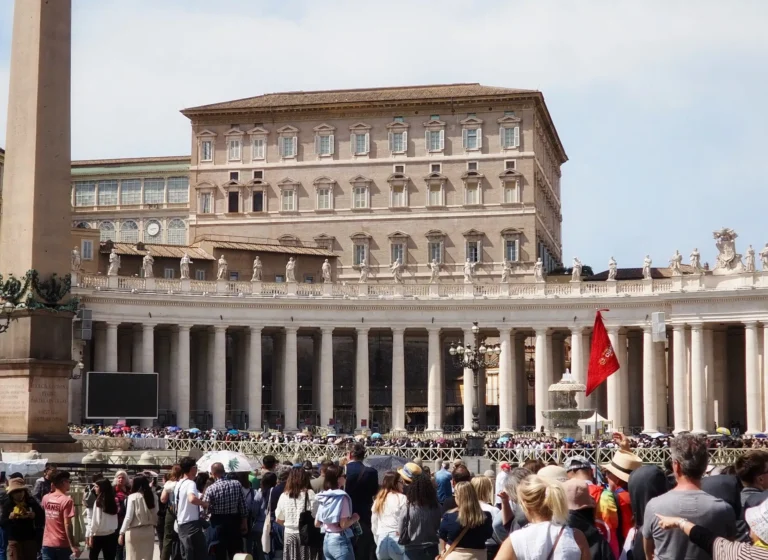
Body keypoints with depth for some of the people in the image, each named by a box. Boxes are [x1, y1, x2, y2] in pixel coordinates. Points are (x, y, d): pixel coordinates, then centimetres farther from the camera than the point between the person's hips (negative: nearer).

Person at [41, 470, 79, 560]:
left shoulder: (46, 498, 4)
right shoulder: (67, 500, -14)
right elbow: (67, 525, -18)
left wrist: (52, 490, 21)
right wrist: (73, 545, -16)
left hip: (47, 543, 5)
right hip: (62, 545, -4)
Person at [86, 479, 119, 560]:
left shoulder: (99, 501, -12)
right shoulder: (112, 501, 5)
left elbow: (96, 520, -14)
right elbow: (114, 520, 7)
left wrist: (91, 534, -9)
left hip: (99, 534, -5)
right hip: (111, 534, 5)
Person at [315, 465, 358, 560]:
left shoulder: (322, 497, 9)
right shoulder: (342, 497, -13)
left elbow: (317, 523, 13)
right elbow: (344, 524, -19)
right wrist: (354, 518, -1)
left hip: (327, 541, 8)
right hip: (340, 541, -8)